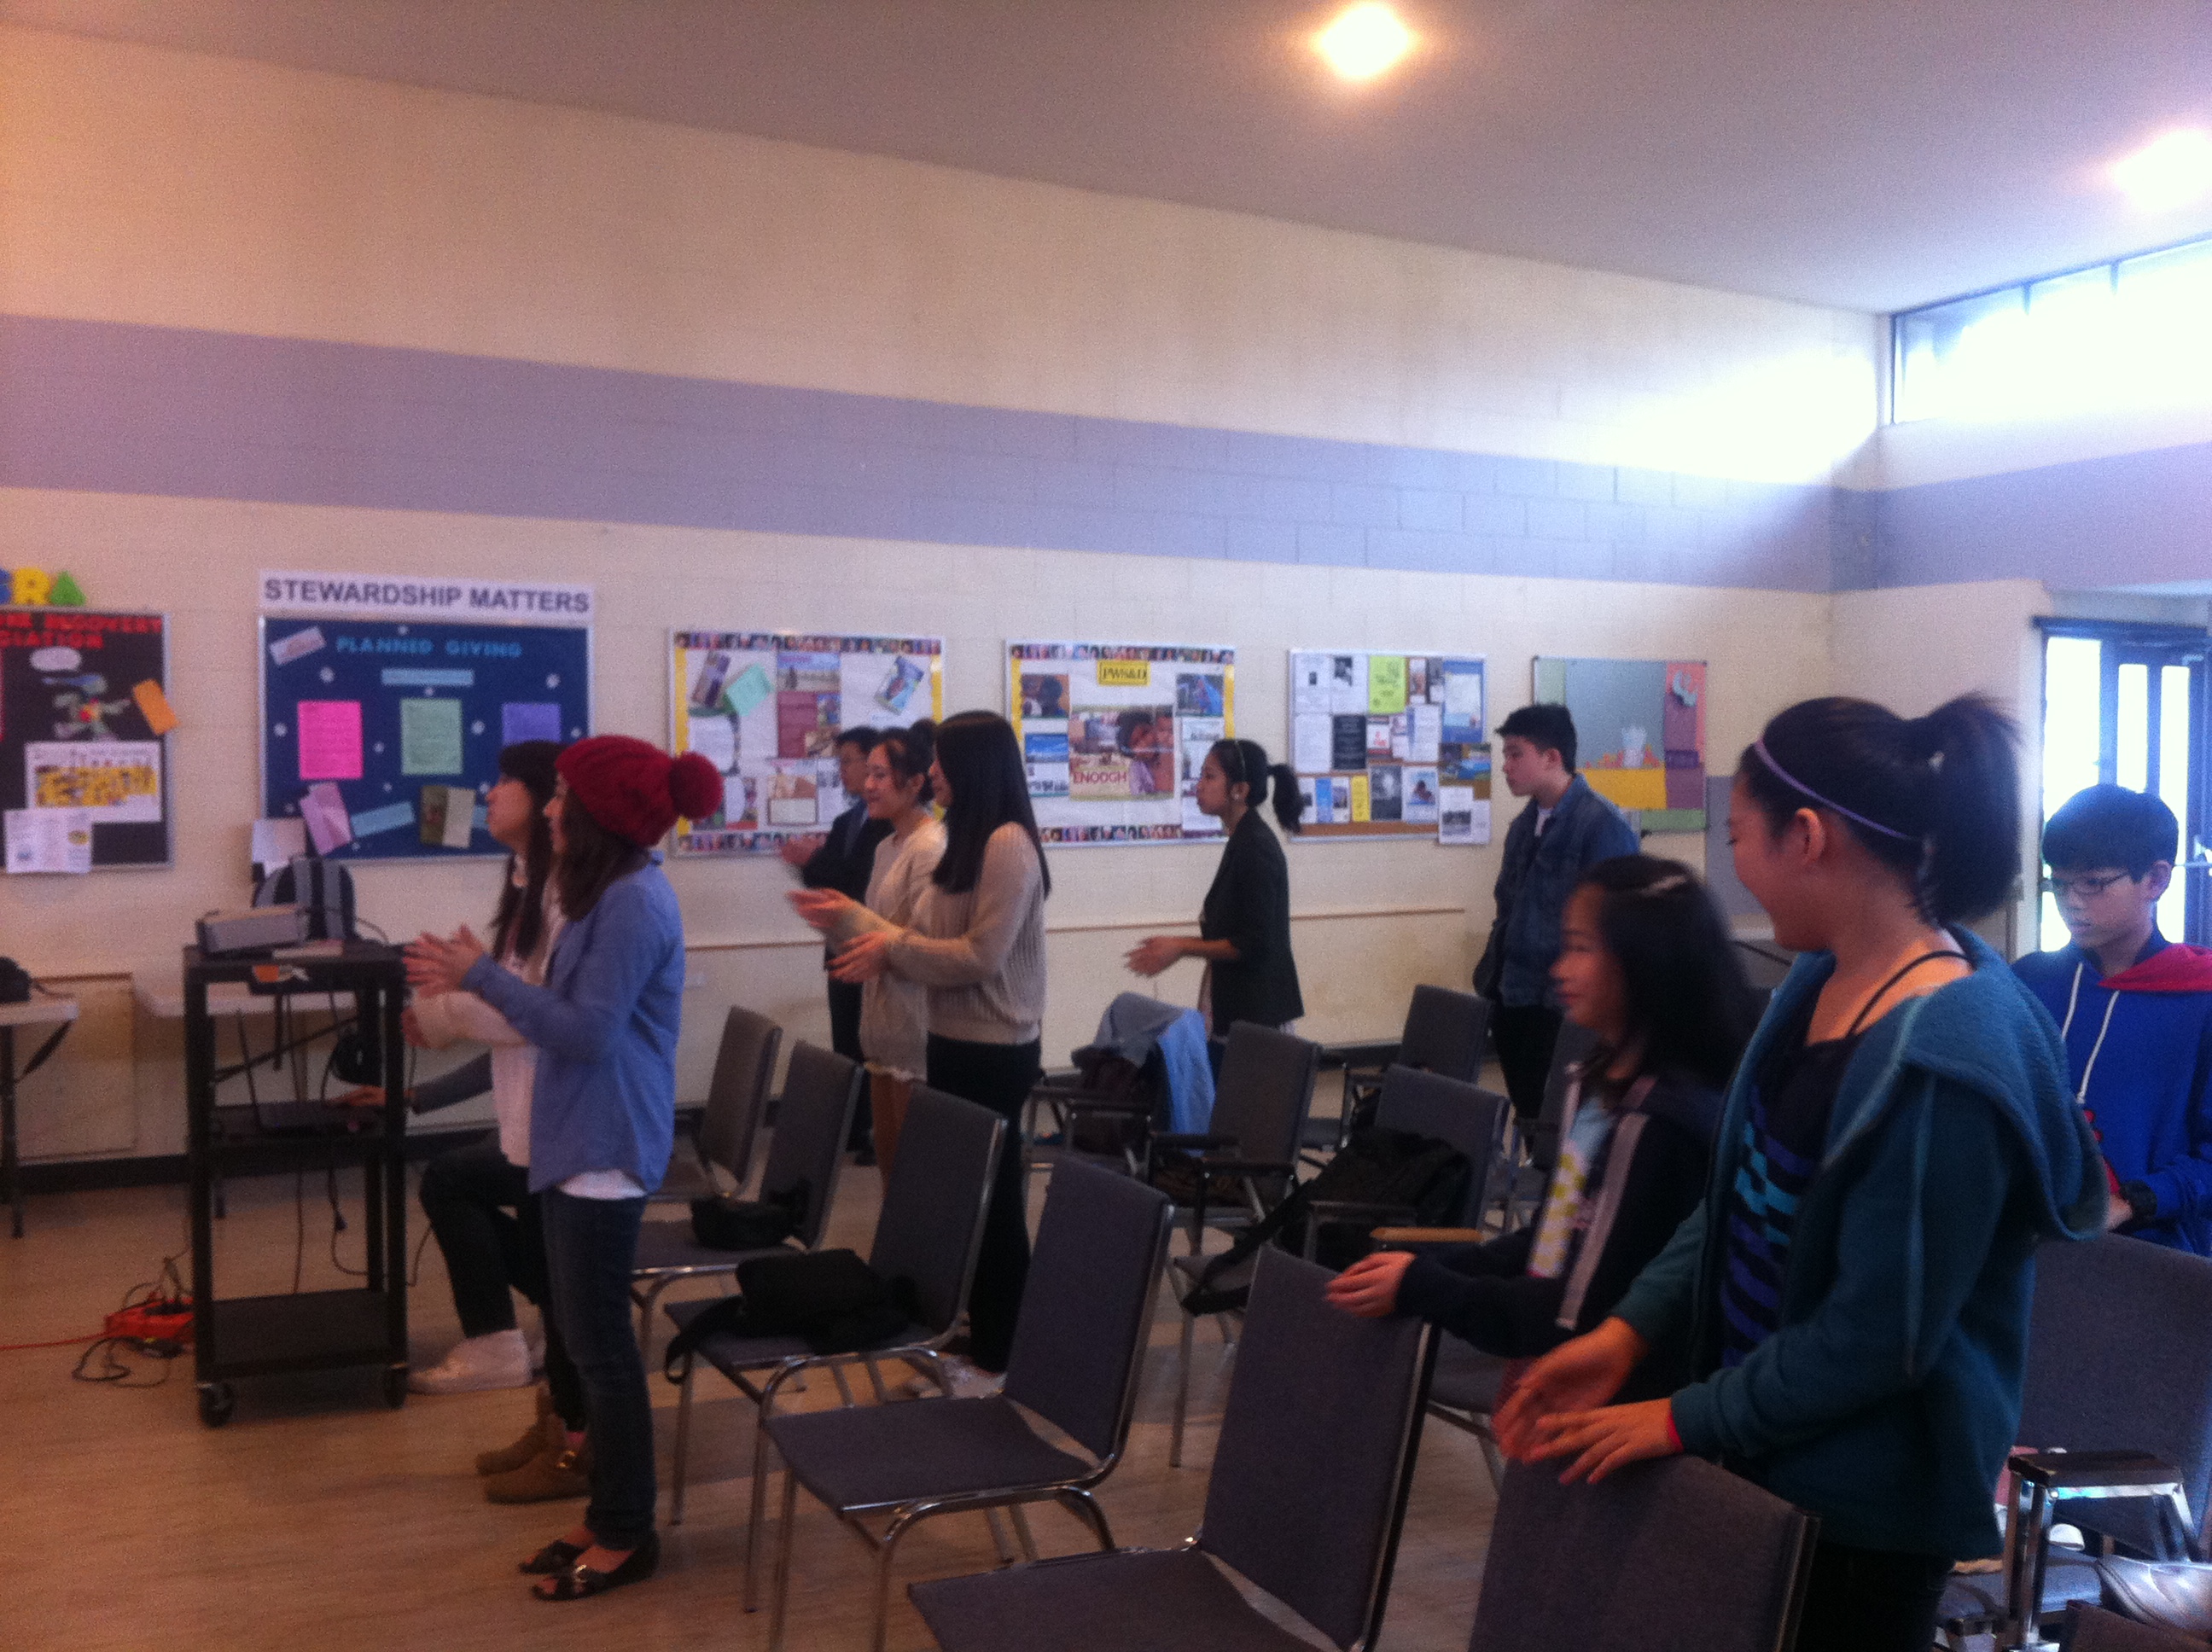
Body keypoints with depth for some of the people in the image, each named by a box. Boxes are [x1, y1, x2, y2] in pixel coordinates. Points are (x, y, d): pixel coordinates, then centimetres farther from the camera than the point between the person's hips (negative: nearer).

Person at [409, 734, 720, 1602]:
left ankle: (627, 1535, 13)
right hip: (577, 1141, 10)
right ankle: (609, 1514, 27)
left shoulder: (634, 903, -19)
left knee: (600, 1340, 0)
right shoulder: (611, 895, 13)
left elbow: (588, 1032, -23)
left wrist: (482, 974, -17)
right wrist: (475, 983, 10)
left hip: (605, 1151, -10)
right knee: (587, 1336, 15)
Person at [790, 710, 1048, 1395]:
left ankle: (1002, 1358, 14)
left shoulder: (1009, 844, -18)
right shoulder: (969, 840, 13)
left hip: (993, 1051, -10)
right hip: (956, 1042, 10)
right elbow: (928, 939, 14)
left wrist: (893, 948, -14)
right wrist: (853, 918, 10)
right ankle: (980, 1338, 28)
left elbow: (980, 956, -23)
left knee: (994, 1198, 1)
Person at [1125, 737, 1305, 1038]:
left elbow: (1253, 944, -18)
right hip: (1238, 1005, 9)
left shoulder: (1256, 849, -16)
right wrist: (1179, 945, 9)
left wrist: (1181, 948, -12)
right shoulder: (1242, 842, 12)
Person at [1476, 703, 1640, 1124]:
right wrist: (1490, 979, 13)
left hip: (1564, 1008, -7)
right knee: (1527, 1115, 15)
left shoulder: (1603, 825, -12)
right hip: (1513, 1001, 7)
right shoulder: (1524, 825, 12)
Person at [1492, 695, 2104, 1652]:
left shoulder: (1944, 1062, -28)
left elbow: (1879, 1332, -24)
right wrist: (1628, 1331, -1)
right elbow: (1743, 1192, 7)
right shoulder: (1826, 980, -1)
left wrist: (1688, 1420, -14)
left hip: (1866, 1502, -8)